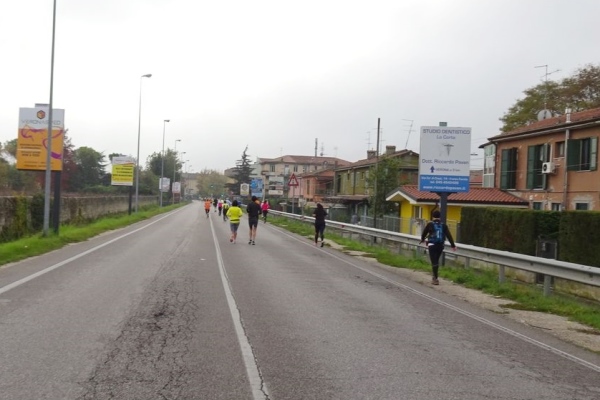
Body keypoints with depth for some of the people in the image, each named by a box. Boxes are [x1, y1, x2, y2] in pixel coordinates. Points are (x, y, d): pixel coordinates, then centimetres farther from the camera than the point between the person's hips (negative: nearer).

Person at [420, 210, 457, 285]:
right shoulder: (443, 225, 4)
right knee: (436, 260, 21)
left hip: (432, 245, -4)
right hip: (440, 245, 4)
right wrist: (453, 245, -1)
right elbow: (449, 235, -2)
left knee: (434, 261, -4)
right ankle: (434, 275, 32)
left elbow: (424, 233, 8)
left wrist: (422, 240, 28)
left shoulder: (430, 225, -3)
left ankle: (435, 279, -10)